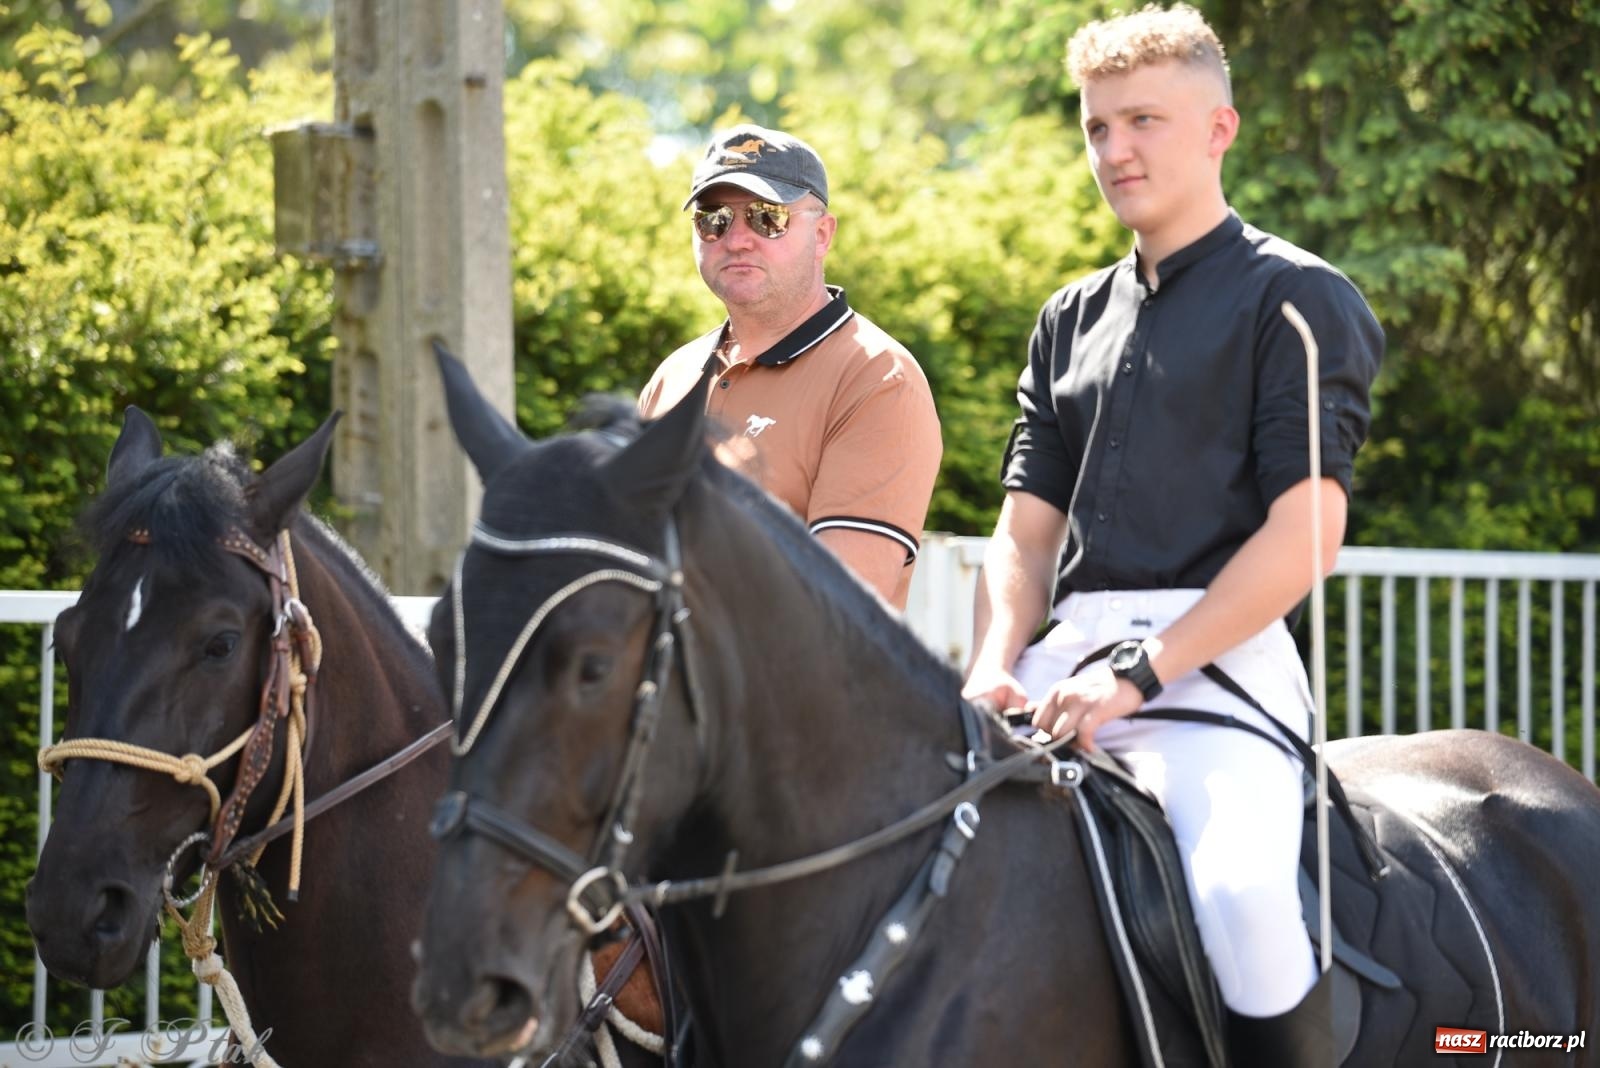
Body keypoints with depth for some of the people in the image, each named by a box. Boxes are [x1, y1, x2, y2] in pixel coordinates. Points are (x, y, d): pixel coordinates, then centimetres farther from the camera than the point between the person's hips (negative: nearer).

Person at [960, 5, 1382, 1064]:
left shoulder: (1297, 299, 2)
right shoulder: (1073, 321, 22)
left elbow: (1305, 533, -9)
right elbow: (1027, 530, 18)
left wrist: (1140, 671, -16)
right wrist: (994, 671, -3)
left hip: (1217, 653, -7)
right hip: (1069, 654, 7)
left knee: (1240, 892, -33)